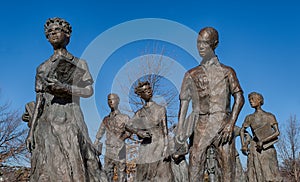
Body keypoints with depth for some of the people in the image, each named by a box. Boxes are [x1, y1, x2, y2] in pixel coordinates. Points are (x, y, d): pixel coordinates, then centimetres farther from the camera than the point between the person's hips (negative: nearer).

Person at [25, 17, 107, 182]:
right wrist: (31, 131, 4)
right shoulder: (42, 68, 17)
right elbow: (39, 102, 13)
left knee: (76, 167, -10)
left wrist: (64, 87, -15)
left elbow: (89, 90, 1)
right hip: (47, 123, 1)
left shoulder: (79, 64, 14)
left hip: (72, 120, -1)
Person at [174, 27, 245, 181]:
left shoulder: (227, 72, 9)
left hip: (222, 124, -1)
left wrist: (231, 124, -11)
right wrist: (179, 130, 0)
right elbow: (184, 103, 10)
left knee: (228, 166, -2)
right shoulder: (191, 75, 13)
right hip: (200, 125, 1)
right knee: (195, 167, -5)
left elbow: (239, 97, 2)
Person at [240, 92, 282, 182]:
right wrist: (243, 145, 9)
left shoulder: (269, 116, 3)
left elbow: (277, 132, -6)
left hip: (267, 148, -2)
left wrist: (263, 141, -16)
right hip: (254, 149, 2)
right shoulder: (249, 118, 10)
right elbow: (242, 130, 23)